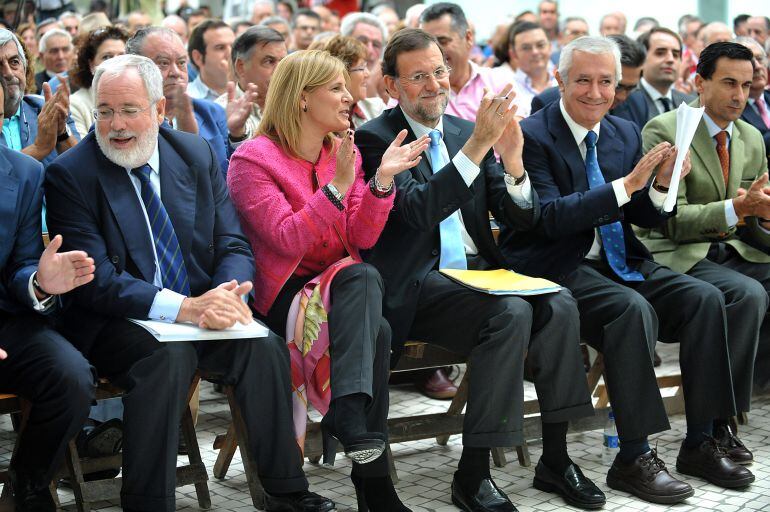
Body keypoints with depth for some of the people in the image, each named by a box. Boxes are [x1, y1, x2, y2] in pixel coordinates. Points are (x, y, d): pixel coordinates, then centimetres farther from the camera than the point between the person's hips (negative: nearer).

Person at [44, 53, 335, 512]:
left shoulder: (198, 155, 7)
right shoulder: (69, 176, -7)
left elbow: (234, 245, 6)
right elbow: (97, 280, -15)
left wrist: (227, 295, -18)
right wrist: (185, 307, -28)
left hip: (200, 308, 4)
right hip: (115, 321, -4)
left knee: (265, 346, -23)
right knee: (169, 355, -34)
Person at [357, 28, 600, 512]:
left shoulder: (466, 131, 13)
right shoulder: (375, 138, -4)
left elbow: (522, 218, 8)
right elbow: (418, 209, -21)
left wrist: (513, 162, -12)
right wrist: (477, 146, -27)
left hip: (479, 271, 6)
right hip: (415, 285, -6)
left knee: (559, 305, -21)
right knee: (510, 313, -31)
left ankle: (556, 459, -10)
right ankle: (472, 473, -22)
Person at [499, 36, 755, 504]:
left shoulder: (626, 133, 12)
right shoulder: (533, 135, -8)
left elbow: (647, 218, 13)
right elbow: (550, 218, -20)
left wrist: (662, 185, -10)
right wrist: (627, 184, -25)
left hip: (620, 263, 7)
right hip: (559, 268, -7)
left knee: (705, 298, -15)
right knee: (633, 310, -33)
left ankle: (700, 444, -6)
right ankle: (634, 459, -25)